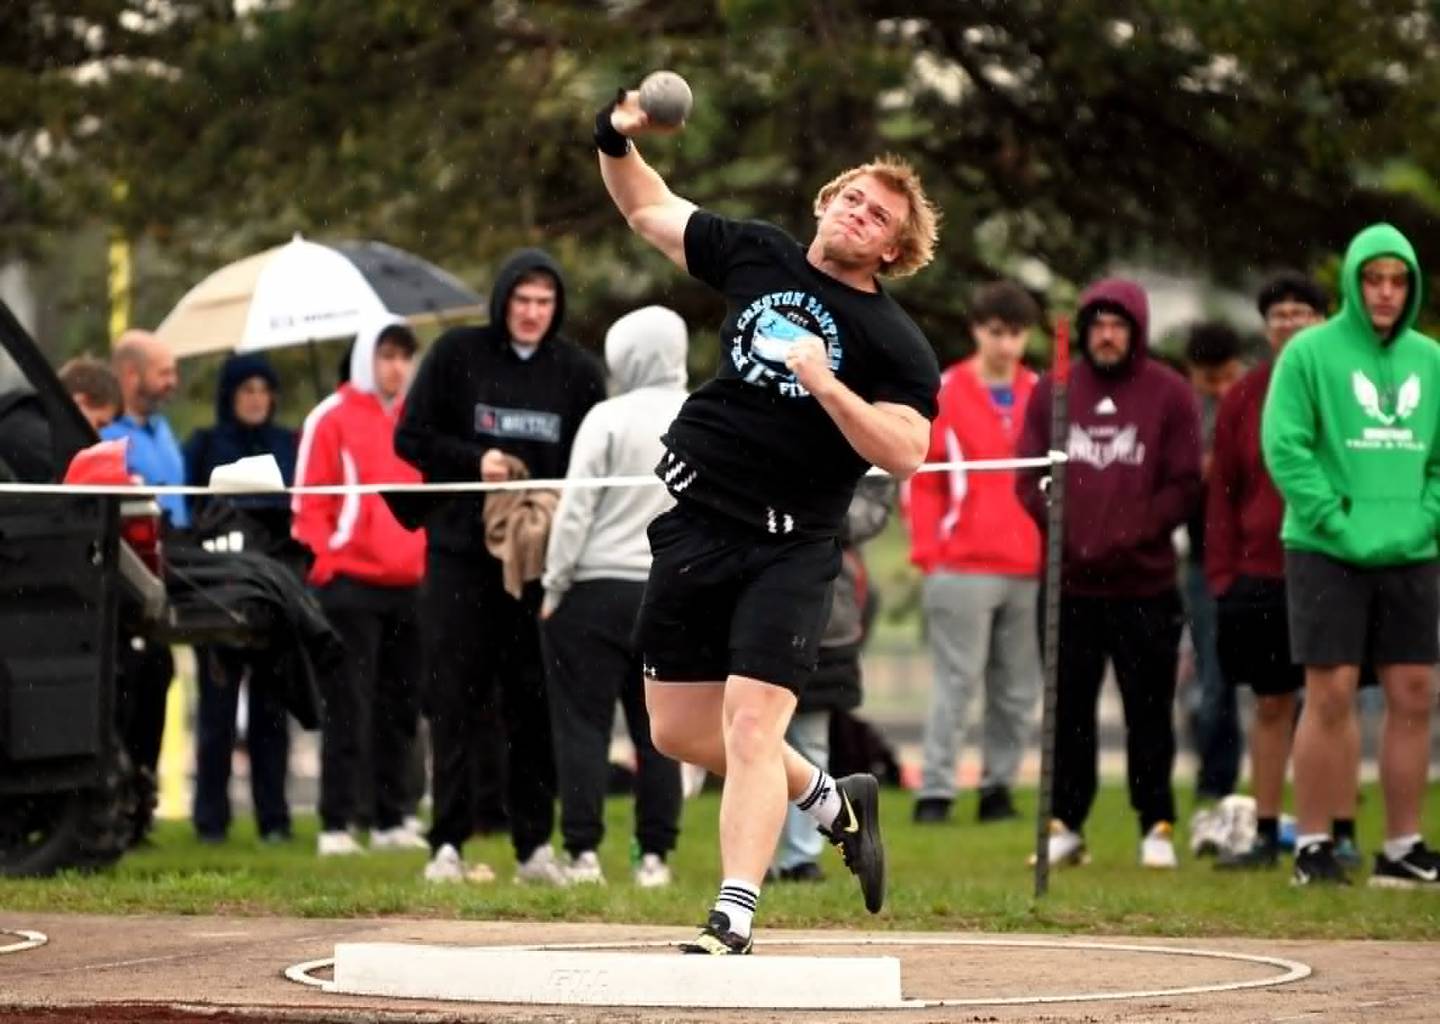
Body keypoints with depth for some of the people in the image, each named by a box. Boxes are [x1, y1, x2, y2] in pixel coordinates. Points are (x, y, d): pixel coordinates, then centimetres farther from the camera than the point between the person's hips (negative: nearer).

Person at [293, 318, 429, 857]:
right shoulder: (332, 419, -3)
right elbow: (308, 504, -5)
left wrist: (428, 561, 9)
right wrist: (324, 565, -12)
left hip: (409, 585, 5)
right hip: (351, 583, -5)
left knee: (399, 709, 8)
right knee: (349, 707, -5)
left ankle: (390, 819, 15)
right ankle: (337, 824, -3)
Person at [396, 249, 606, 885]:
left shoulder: (579, 372, 6)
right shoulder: (456, 355, 2)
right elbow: (410, 438, 4)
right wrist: (473, 461, -11)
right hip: (460, 552, -1)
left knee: (536, 702, 2)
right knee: (456, 698, -2)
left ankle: (534, 844, 8)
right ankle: (448, 843, 0)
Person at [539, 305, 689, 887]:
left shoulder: (608, 420, -10)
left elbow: (575, 511, -10)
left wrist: (553, 587, -2)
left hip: (597, 591, -5)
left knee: (583, 724, 1)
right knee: (657, 730, 9)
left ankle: (583, 851, -3)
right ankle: (654, 855, 7)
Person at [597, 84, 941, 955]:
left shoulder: (897, 344, -5)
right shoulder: (757, 256, 9)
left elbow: (905, 451, -18)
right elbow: (647, 208, 19)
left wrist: (822, 378, -25)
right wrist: (617, 142, 1)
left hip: (789, 548, -6)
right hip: (692, 523, 6)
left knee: (751, 728, -17)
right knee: (679, 731, 12)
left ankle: (733, 923, -18)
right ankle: (834, 801, 34)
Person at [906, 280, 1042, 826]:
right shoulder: (944, 393, 0)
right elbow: (922, 480, 0)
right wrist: (929, 552, -7)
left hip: (1029, 570, 4)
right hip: (963, 569, -4)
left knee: (1018, 689, 5)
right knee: (956, 683, -6)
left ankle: (998, 787, 12)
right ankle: (935, 791, -4)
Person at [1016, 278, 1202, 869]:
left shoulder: (1169, 394, 2)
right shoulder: (1053, 392, 9)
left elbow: (1183, 485, -2)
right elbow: (1029, 476, 7)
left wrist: (1130, 535, -14)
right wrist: (1064, 531, -10)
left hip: (1145, 583, -2)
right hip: (1068, 583, 2)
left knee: (1149, 710, 2)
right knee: (1068, 708, 5)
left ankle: (1157, 826, 9)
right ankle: (1066, 824, 11)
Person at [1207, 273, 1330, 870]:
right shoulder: (1243, 400, 6)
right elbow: (1222, 494, 8)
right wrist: (1223, 573, 1)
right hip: (1260, 574, 2)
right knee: (1271, 706, 7)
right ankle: (1266, 835, 12)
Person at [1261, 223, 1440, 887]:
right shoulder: (1310, 354, -3)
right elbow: (1284, 446, -9)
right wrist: (1335, 521, -14)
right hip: (1327, 553, -5)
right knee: (1331, 695, -5)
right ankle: (1312, 846, 2)